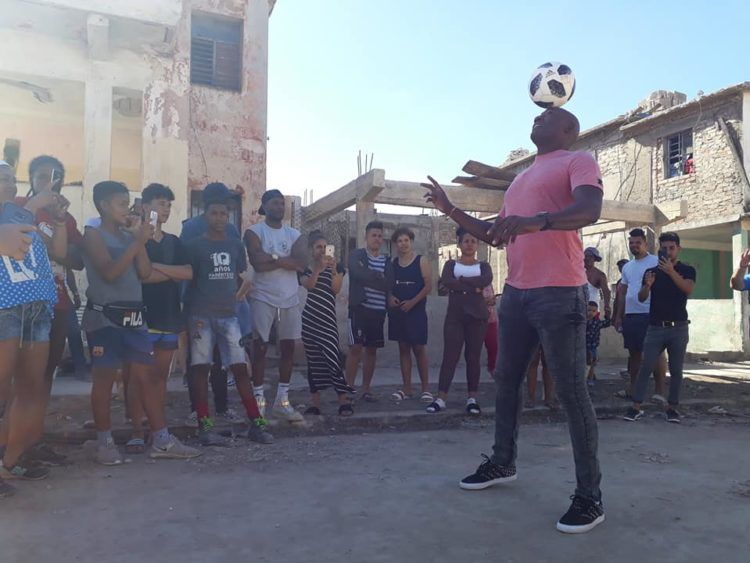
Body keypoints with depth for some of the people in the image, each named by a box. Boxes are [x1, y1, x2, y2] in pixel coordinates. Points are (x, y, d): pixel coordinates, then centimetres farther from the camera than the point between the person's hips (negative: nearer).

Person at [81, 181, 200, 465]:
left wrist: (141, 241, -3)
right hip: (104, 316, -6)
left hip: (133, 316, 6)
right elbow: (110, 272, -16)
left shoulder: (128, 235, 14)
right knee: (105, 378, 1)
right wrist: (138, 242, -17)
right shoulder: (93, 234, -3)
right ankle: (104, 441, 15)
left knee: (147, 376, 4)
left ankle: (161, 440, 9)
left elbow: (145, 273, 7)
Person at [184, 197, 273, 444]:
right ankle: (204, 425, 7)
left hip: (229, 315, 3)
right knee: (201, 368, 0)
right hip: (201, 315, -2)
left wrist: (236, 297, 4)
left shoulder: (236, 245, 11)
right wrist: (189, 314, -2)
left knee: (240, 367, 0)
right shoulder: (194, 245, 1)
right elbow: (186, 280, 2)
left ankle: (256, 422, 3)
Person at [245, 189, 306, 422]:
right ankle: (259, 400, 8)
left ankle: (282, 401, 15)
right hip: (263, 298, -4)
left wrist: (273, 258, -11)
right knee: (260, 348, 0)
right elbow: (258, 263, -16)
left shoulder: (295, 234, 11)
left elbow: (301, 263, -6)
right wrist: (286, 260, -8)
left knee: (288, 348, 6)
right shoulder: (254, 232, -1)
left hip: (290, 298, 4)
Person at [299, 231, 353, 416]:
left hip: (327, 317, -1)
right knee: (313, 360, 5)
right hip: (309, 318, 1)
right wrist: (318, 267, -16)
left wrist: (333, 269, -16)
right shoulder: (305, 268, 10)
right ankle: (315, 403, 10)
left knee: (333, 357, -12)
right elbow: (308, 285, -9)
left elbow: (336, 289, -5)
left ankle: (344, 401, -9)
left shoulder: (336, 267, 9)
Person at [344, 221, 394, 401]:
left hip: (378, 310, 4)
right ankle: (349, 387, 1)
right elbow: (358, 273, -17)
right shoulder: (356, 255, 4)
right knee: (356, 348, -9)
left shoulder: (386, 261, 15)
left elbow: (389, 284, -2)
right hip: (359, 307, -4)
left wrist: (369, 275, -9)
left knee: (371, 349, 7)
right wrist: (378, 276, -5)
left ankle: (366, 388, 16)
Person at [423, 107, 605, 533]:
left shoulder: (578, 161, 0)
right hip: (516, 293, 8)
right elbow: (495, 234, 26)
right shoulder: (522, 179, 24)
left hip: (559, 294, -8)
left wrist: (535, 221, -38)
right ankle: (503, 463, 30)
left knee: (572, 391, -6)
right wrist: (451, 210, 22)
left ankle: (590, 495, 4)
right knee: (507, 381, 14)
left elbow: (590, 210, -21)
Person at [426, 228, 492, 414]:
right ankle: (441, 398, -3)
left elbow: (486, 280, -12)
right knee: (450, 356, -5)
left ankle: (472, 398, 8)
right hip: (454, 315, 0)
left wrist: (460, 281, -12)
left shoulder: (483, 266, 12)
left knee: (473, 357, 2)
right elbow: (446, 282, -11)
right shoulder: (451, 264, 11)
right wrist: (474, 287, -14)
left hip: (477, 315, 1)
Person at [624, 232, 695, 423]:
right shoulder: (651, 271, 8)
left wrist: (671, 271, -26)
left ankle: (671, 407, 15)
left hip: (678, 327, 0)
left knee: (676, 370, 4)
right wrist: (647, 285, -20)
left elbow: (688, 289, -15)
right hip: (656, 327, 0)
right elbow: (641, 298, 1)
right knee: (645, 367, -5)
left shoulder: (687, 270, 5)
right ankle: (636, 407, -2)